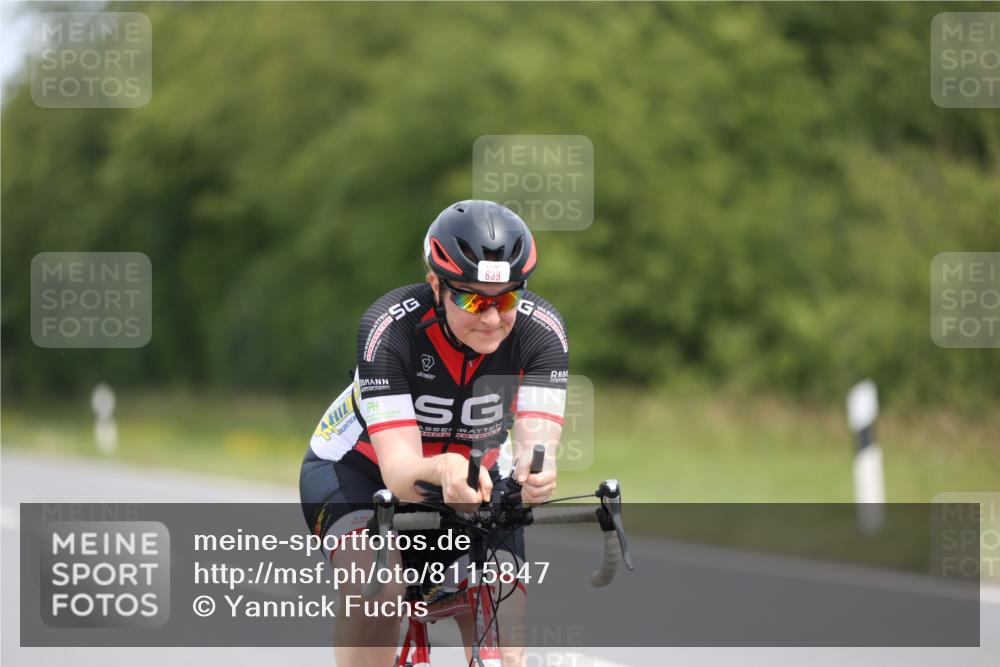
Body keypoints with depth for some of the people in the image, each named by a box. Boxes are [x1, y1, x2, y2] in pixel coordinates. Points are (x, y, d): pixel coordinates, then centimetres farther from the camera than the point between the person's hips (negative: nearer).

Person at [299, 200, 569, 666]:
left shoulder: (541, 329, -24)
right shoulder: (390, 327, -32)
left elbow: (535, 444, -34)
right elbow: (399, 471, -39)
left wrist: (533, 476, -59)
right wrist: (440, 471, -62)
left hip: (471, 482, 3)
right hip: (358, 471, -2)